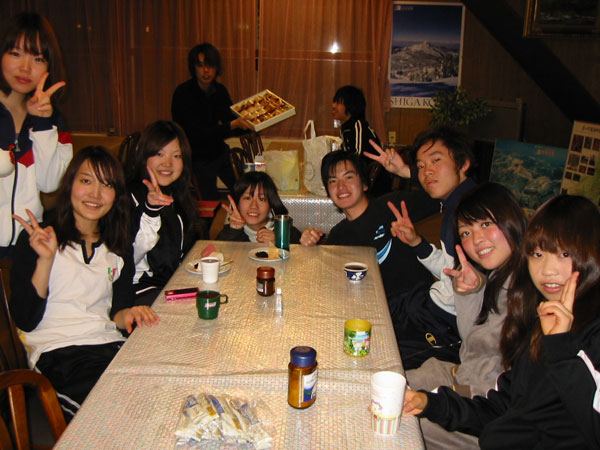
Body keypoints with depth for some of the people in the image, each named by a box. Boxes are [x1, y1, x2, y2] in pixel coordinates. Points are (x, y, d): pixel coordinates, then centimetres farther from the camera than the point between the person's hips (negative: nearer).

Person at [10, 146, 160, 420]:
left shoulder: (119, 246, 16)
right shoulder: (36, 239, 2)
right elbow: (25, 321, -6)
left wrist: (128, 314, -7)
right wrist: (46, 259, -15)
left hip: (110, 345, 5)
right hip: (56, 351, -4)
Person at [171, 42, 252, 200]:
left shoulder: (220, 91, -1)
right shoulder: (183, 93, -19)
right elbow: (197, 134, -27)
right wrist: (232, 125, -34)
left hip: (219, 150, 6)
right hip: (198, 158, -6)